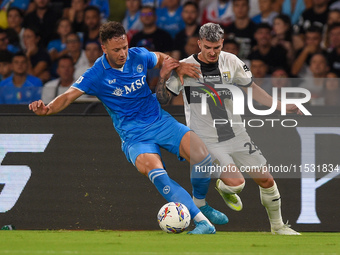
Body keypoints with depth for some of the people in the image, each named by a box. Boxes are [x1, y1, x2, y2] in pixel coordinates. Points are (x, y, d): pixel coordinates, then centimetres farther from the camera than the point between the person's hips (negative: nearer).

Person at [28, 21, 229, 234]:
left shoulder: (139, 56, -1)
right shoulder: (96, 75, -11)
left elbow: (160, 58, 21)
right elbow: (69, 96, -15)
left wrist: (178, 67, 2)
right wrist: (47, 109, -35)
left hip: (160, 120, 4)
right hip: (133, 135, -4)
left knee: (201, 156, -19)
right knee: (155, 172, -33)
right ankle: (202, 222, -32)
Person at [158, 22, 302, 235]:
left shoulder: (231, 62, -2)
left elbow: (251, 87, 13)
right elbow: (163, 98, -6)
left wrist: (279, 106, 6)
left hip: (236, 135, 4)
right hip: (207, 140, -4)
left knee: (266, 180, 4)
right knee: (236, 182, -21)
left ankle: (277, 225, 26)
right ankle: (222, 186, 18)